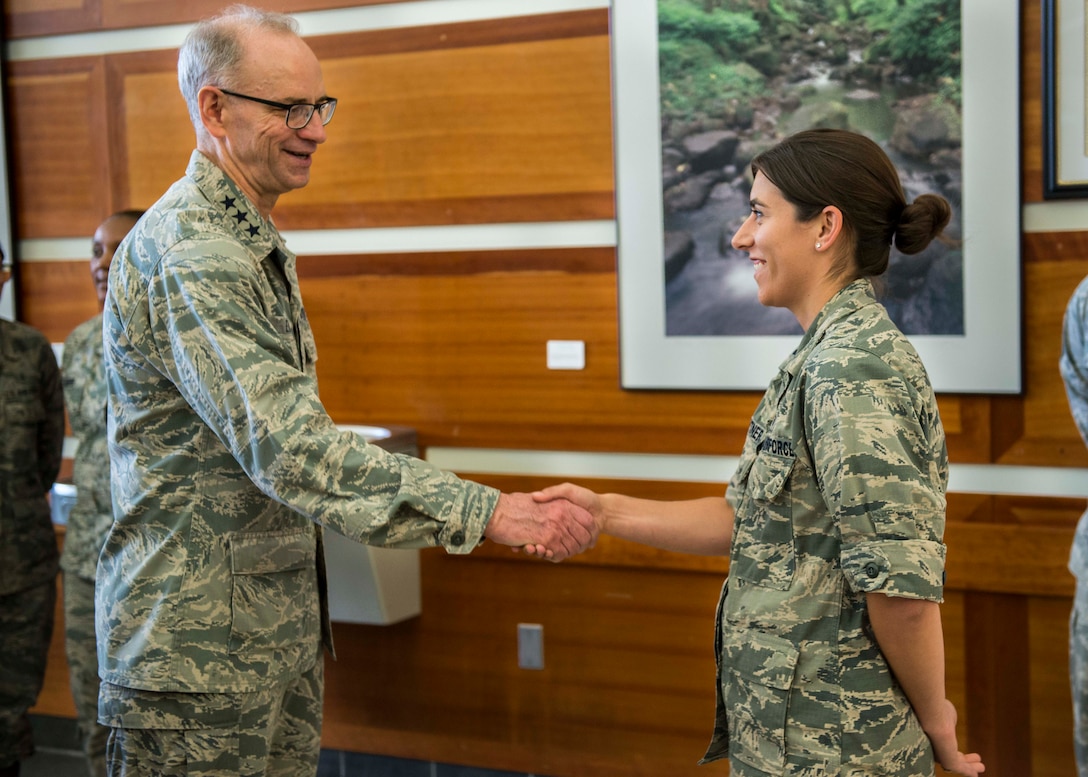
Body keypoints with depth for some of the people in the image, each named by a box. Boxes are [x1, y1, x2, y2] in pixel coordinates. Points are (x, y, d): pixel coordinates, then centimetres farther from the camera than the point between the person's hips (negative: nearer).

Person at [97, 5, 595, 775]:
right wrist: (488, 513, -34)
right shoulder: (189, 254, -21)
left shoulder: (257, 243, 14)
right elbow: (290, 449, -31)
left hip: (282, 633, 9)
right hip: (199, 650, -9)